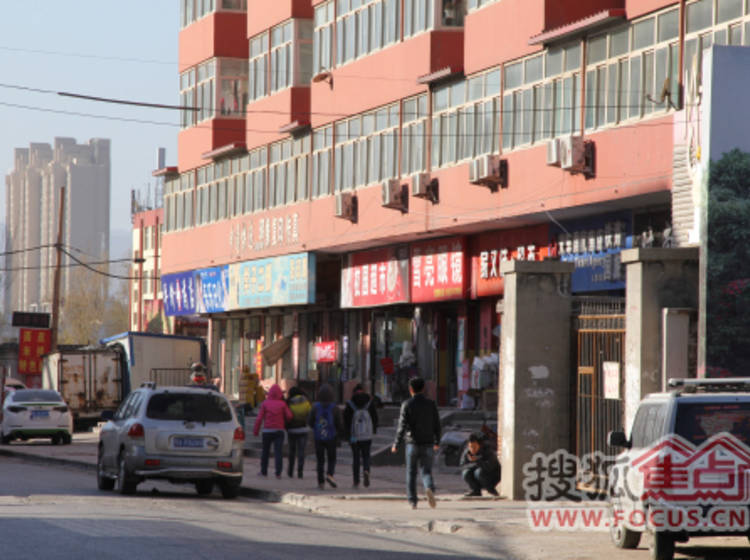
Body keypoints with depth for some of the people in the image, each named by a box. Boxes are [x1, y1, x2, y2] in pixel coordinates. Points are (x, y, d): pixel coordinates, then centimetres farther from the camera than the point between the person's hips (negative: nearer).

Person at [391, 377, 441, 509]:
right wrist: (437, 442, 19)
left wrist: (396, 444, -5)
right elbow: (437, 425, 6)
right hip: (428, 444, 1)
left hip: (412, 444, -1)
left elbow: (402, 426, -11)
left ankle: (412, 501, 12)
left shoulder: (407, 405, -6)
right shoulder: (431, 404, 2)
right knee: (426, 471, 4)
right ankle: (429, 488, -27)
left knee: (411, 473, 12)